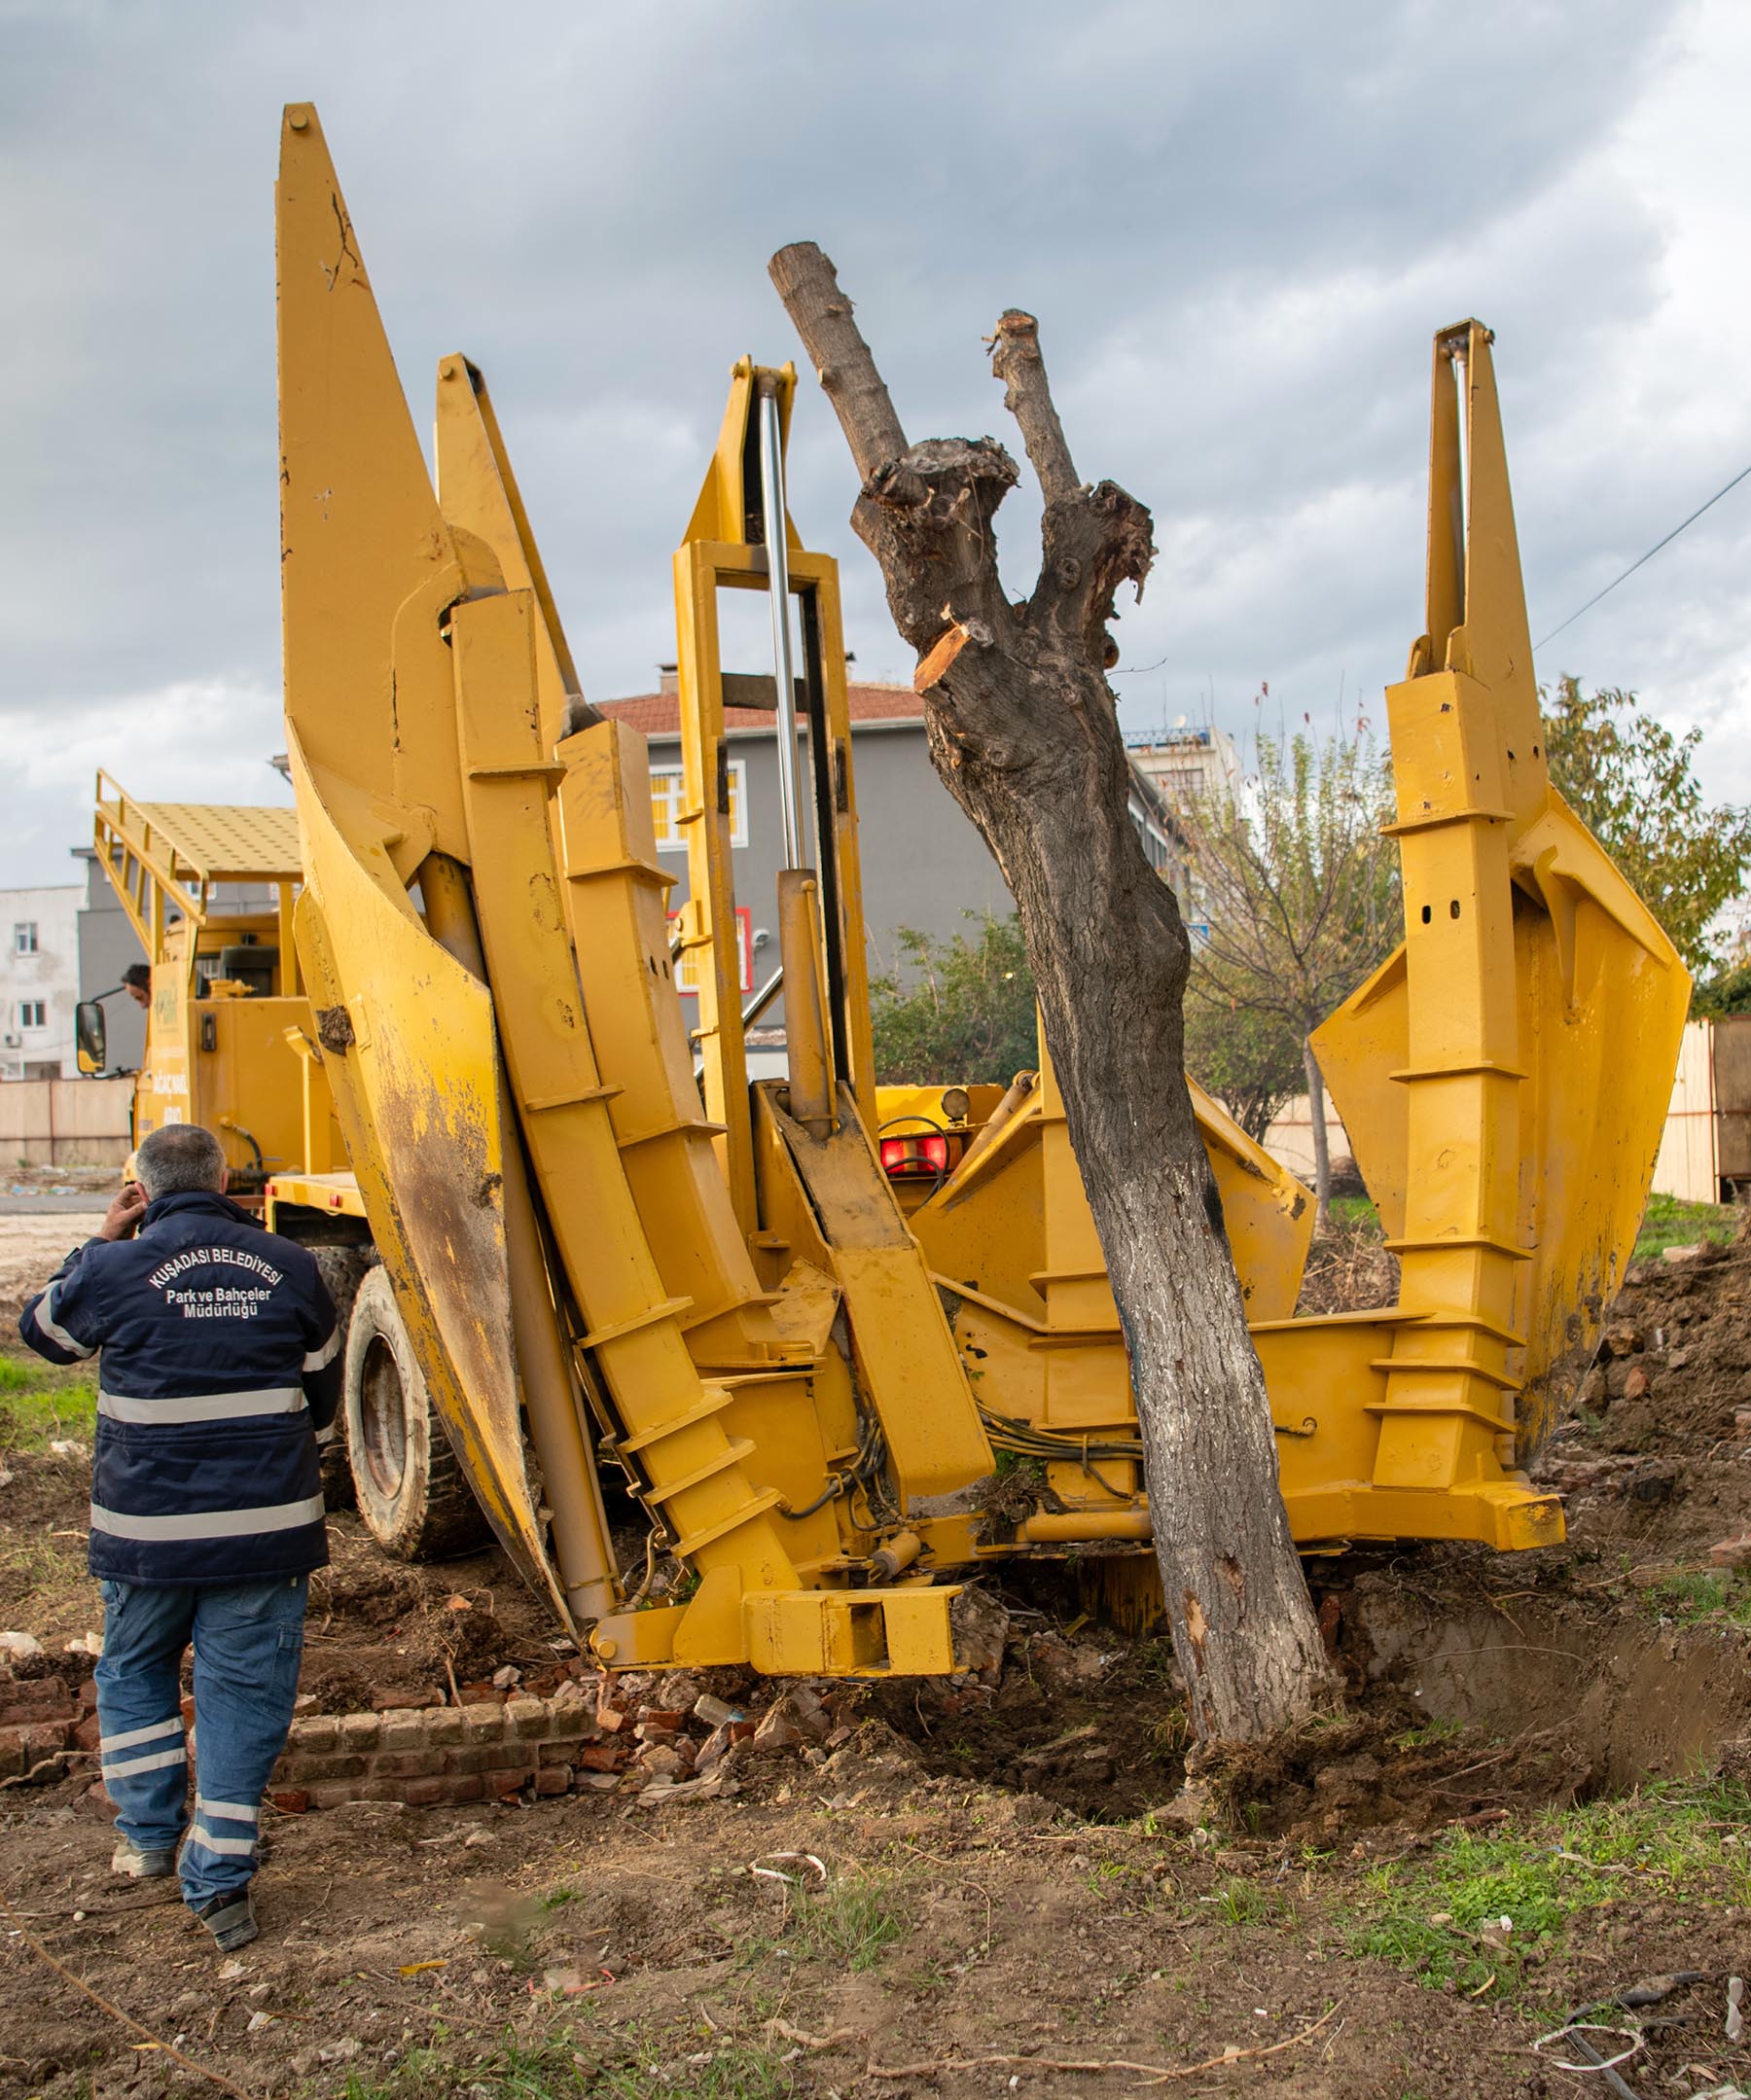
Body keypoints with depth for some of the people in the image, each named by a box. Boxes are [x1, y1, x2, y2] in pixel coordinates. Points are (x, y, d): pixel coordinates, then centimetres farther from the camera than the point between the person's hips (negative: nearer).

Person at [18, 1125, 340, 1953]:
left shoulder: (117, 1269, -9)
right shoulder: (290, 1268, 0)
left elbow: (43, 1326, 14)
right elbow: (322, 1393, 12)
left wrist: (103, 1239, 18)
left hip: (146, 1531, -1)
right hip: (267, 1528, 1)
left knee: (132, 1673, 24)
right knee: (242, 1691, 9)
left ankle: (149, 1834, 29)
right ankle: (220, 1877, 9)